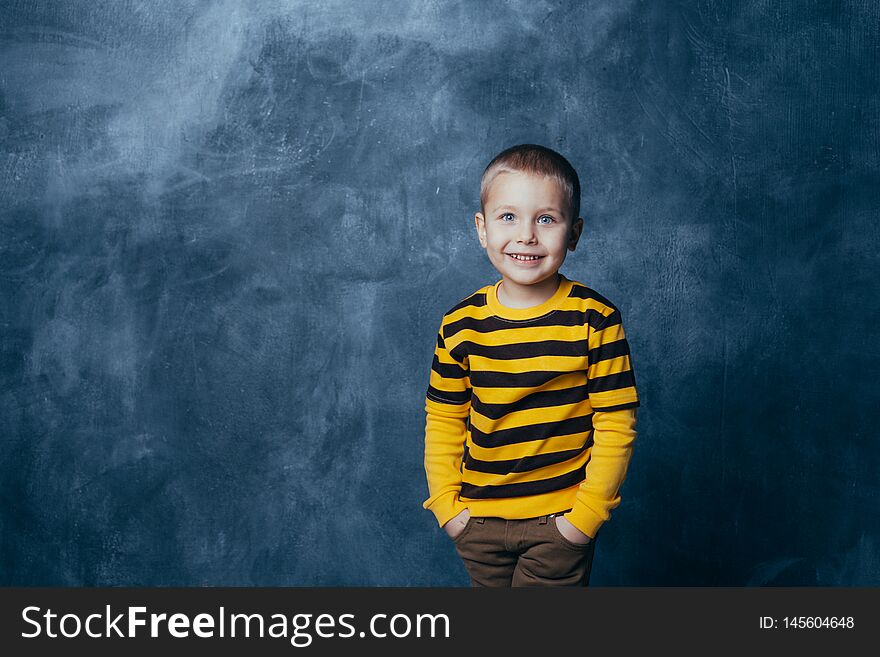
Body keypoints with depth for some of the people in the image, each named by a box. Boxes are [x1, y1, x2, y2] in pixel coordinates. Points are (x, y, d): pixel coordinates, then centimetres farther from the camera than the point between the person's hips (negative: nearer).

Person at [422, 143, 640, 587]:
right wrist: (445, 503, -1)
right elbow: (443, 420, 4)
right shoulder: (460, 325, -5)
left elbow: (616, 425, -9)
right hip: (477, 522, 3)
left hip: (560, 522, -3)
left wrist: (588, 512, -11)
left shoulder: (594, 319, -12)